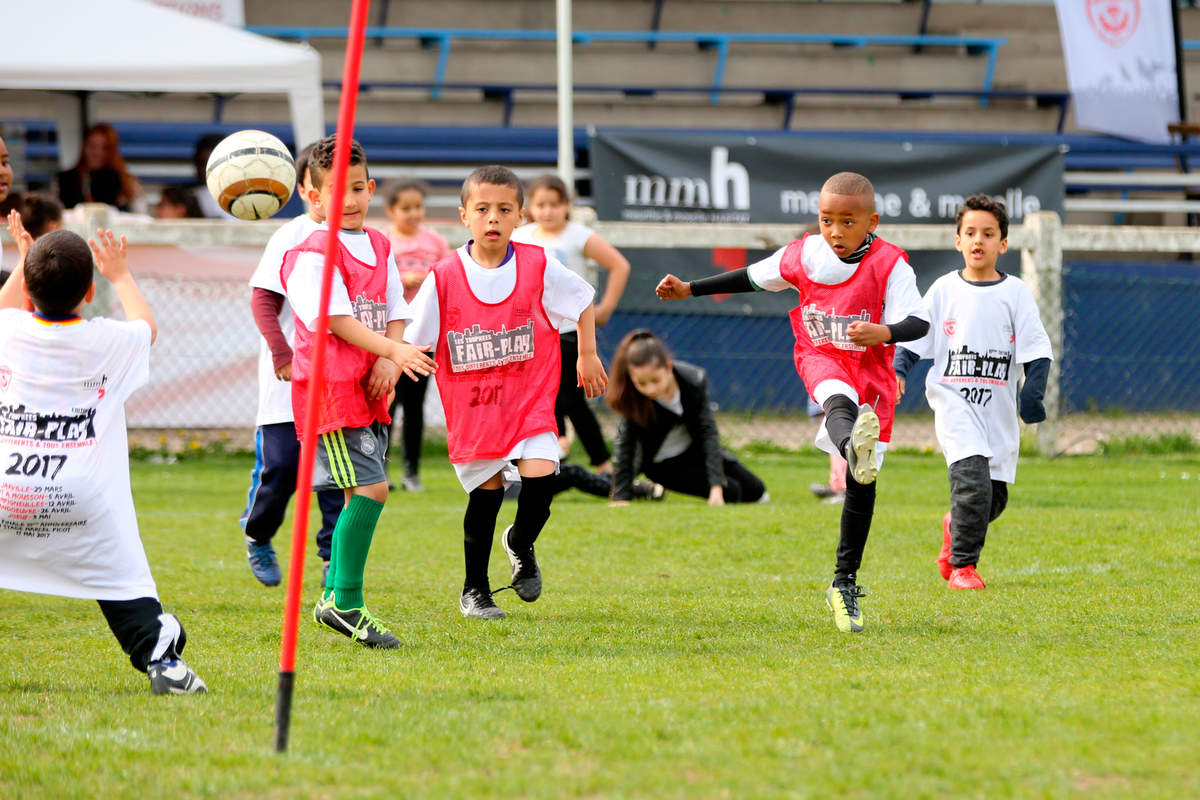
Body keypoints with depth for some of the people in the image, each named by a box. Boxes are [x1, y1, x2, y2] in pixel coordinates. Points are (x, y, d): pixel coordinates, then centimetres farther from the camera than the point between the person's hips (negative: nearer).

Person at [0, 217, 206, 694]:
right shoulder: (106, 342, 2)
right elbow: (145, 326, 27)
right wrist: (120, 275, 40)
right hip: (84, 506, -1)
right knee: (123, 581, 3)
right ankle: (160, 657, -10)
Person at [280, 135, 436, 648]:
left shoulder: (378, 247, 15)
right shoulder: (313, 253, -10)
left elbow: (395, 313, 14)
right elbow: (336, 319, -17)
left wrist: (388, 362, -5)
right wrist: (395, 351, -24)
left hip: (369, 389, 8)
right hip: (329, 386, -8)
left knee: (360, 494, 10)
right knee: (370, 488, -15)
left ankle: (335, 597, 21)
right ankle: (346, 603, -8)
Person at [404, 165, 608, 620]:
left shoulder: (538, 266, -5)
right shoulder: (445, 278, -7)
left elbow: (583, 301, 11)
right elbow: (411, 339, -4)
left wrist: (588, 355, 13)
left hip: (530, 398, 0)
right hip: (471, 405, 0)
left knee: (540, 479, -15)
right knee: (486, 491, 5)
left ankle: (521, 544, 20)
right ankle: (474, 590, 25)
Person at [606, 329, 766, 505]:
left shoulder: (694, 380, -28)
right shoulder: (633, 398, -32)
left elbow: (708, 431, -28)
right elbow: (625, 445, -27)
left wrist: (716, 486, -33)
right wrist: (621, 497, -31)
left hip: (695, 448, 3)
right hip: (663, 464, -3)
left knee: (755, 490, 6)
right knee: (731, 492, -16)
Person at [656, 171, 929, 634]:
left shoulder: (888, 265, -12)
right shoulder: (802, 257, -1)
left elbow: (918, 323, -20)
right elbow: (752, 277, 17)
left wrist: (882, 332, -41)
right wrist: (690, 289, 22)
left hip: (871, 372, 0)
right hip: (821, 358, 0)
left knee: (862, 484, -2)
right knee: (841, 400, -39)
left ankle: (845, 582, 10)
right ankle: (853, 448, -78)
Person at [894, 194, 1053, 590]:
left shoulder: (1015, 293, 3)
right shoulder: (943, 290, 3)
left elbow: (1036, 350, 1)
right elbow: (912, 338, 8)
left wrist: (1033, 390, -14)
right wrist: (897, 371, -9)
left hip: (998, 406, 2)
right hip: (953, 400, -2)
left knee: (994, 497, 3)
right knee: (972, 477, -21)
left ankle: (955, 527, 35)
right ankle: (962, 565, -9)